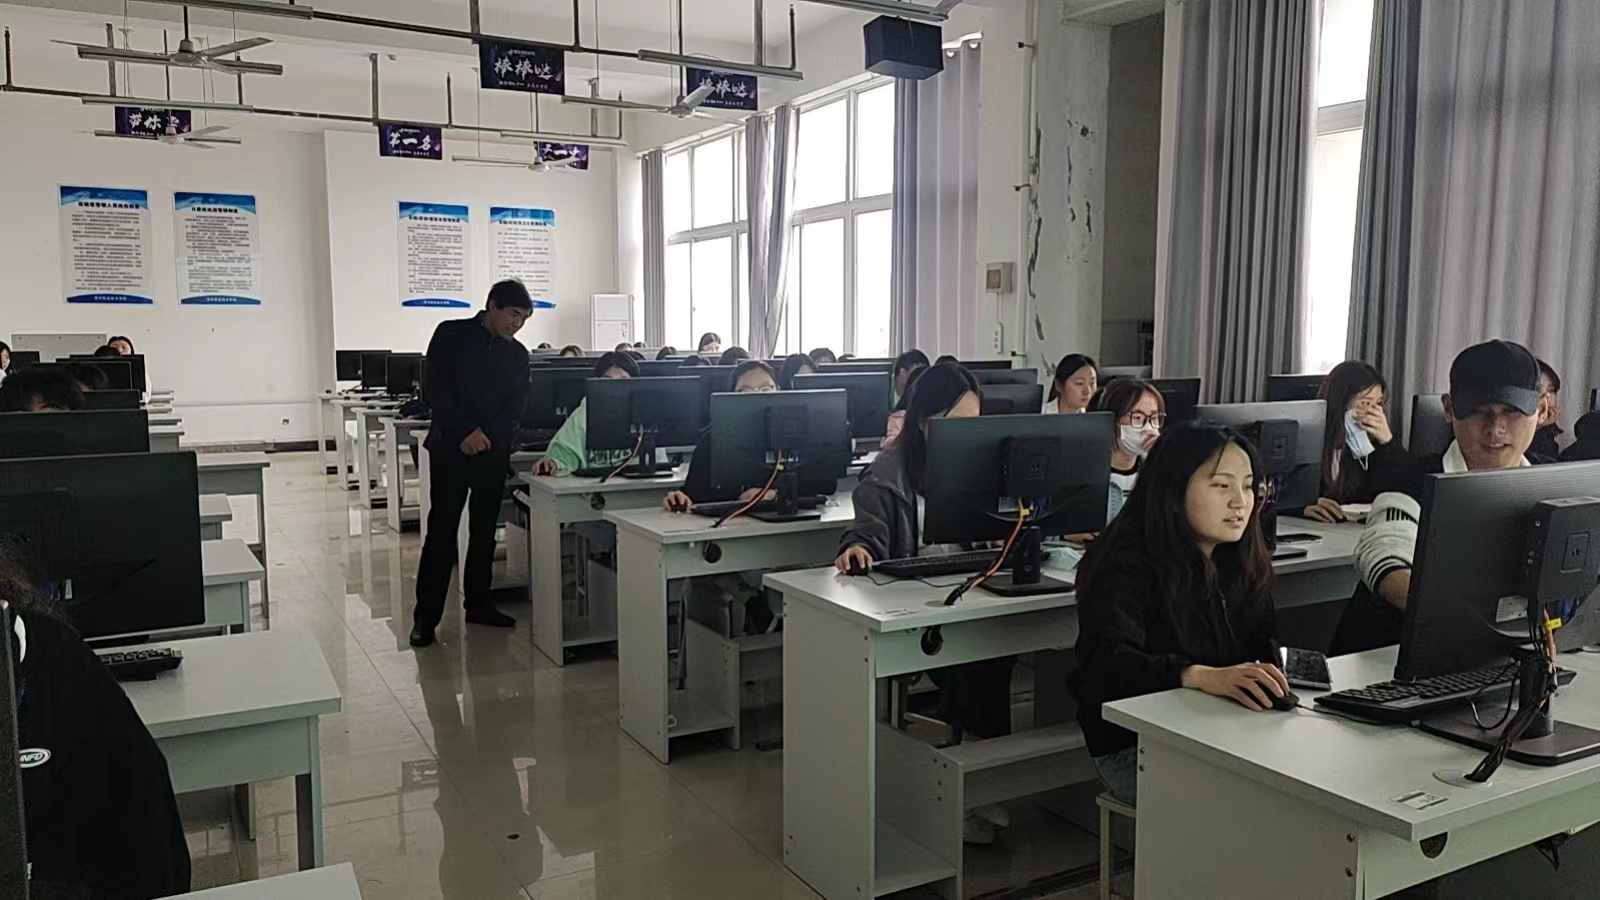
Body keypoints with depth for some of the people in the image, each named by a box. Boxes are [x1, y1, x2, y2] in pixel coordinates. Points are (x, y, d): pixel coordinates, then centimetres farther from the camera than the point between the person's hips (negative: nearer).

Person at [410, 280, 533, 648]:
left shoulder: (518, 354, 10)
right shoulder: (450, 335, 0)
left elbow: (515, 406, 4)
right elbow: (437, 390, -7)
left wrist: (486, 435, -12)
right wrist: (467, 431, -15)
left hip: (493, 451, 4)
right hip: (451, 447, -4)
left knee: (485, 531, 9)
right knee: (441, 531, -5)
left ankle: (478, 603, 21)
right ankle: (426, 615, 0)